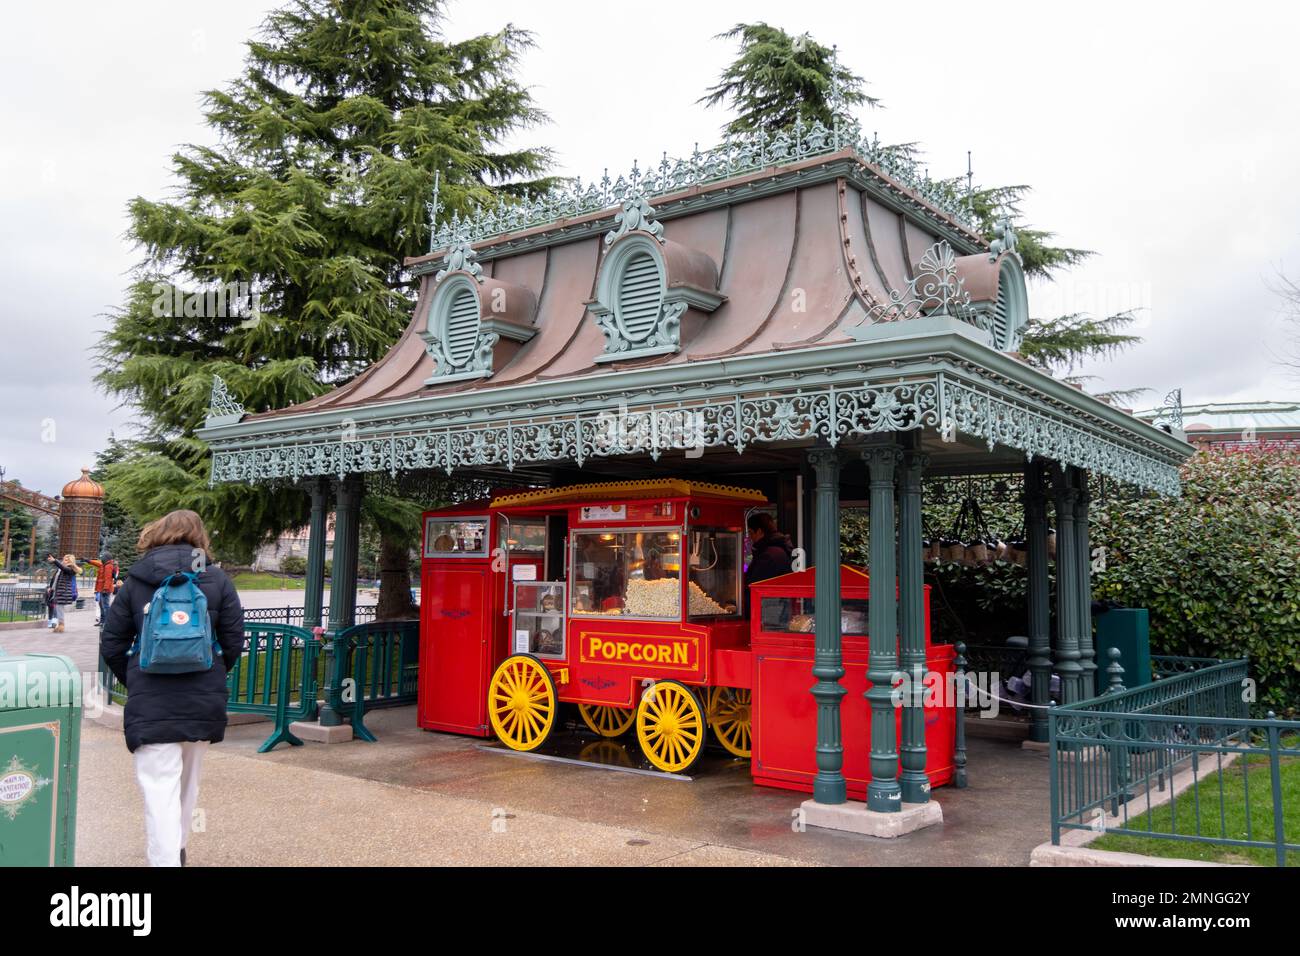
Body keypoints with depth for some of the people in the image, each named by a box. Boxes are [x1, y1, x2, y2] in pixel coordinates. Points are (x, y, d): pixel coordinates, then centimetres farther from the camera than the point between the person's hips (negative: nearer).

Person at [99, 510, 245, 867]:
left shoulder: (136, 581, 0)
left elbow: (111, 644, 3)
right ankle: (178, 848, 38)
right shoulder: (217, 580, -1)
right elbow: (233, 643, -1)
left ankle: (165, 858, -12)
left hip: (151, 703, -2)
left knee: (160, 787, -3)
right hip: (204, 701, 2)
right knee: (188, 781, 21)